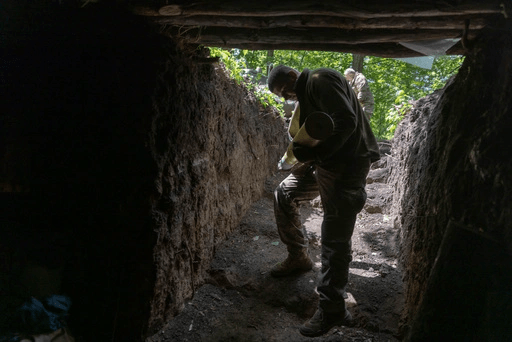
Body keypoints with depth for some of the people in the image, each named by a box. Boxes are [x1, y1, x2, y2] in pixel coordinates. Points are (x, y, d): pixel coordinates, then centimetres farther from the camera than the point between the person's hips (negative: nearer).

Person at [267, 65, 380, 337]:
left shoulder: (320, 80, -12)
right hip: (325, 162, 10)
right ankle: (298, 257, 30)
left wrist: (313, 153, -21)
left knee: (334, 240, -8)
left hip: (347, 164, -10)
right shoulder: (305, 93, 19)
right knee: (283, 195, 17)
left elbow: (346, 121, -24)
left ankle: (332, 310, 3)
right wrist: (307, 157, 3)